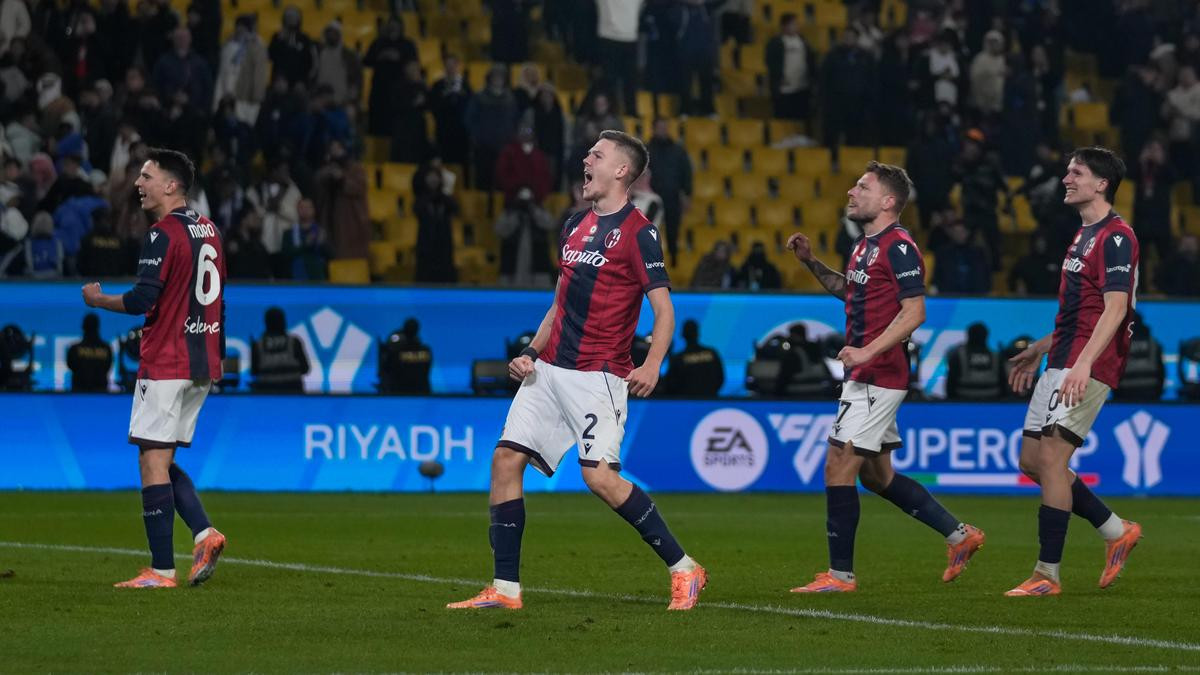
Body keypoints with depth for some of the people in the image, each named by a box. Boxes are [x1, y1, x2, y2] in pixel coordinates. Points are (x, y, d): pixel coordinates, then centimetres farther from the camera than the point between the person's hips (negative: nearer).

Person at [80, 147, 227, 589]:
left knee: (153, 461, -6)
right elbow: (220, 298, 20)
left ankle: (161, 570, -8)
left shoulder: (164, 234, -14)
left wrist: (98, 299, -3)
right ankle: (204, 533, -2)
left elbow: (141, 300, -20)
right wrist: (217, 357, 26)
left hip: (165, 366, -9)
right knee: (163, 461, 15)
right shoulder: (208, 229, 14)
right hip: (201, 365, 9)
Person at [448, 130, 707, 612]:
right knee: (505, 459, -2)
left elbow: (664, 307, -11)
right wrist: (530, 352, 13)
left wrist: (652, 364, -25)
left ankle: (683, 569, -5)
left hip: (598, 374, -8)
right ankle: (505, 589, 3)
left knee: (600, 475, -18)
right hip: (550, 370, 8)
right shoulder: (575, 227, 16)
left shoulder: (638, 232, -7)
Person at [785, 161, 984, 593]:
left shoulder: (898, 247, -14)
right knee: (877, 476, 14)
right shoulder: (865, 245, 15)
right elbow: (848, 290, 32)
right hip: (865, 377, 10)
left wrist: (868, 351, -27)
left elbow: (914, 312, -20)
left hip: (878, 376, -10)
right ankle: (959, 535, 22)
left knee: (838, 466, -10)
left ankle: (840, 574, -5)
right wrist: (811, 263, 18)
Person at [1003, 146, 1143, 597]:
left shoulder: (1116, 237, -12)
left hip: (1086, 368, -10)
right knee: (1032, 460, 10)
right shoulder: (1084, 235, 19)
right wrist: (1040, 350, 30)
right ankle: (1118, 532, 20)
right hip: (1062, 363, 10)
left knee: (1050, 457, -14)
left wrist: (1083, 364, -30)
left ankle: (1047, 575, -10)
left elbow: (1115, 308, -21)